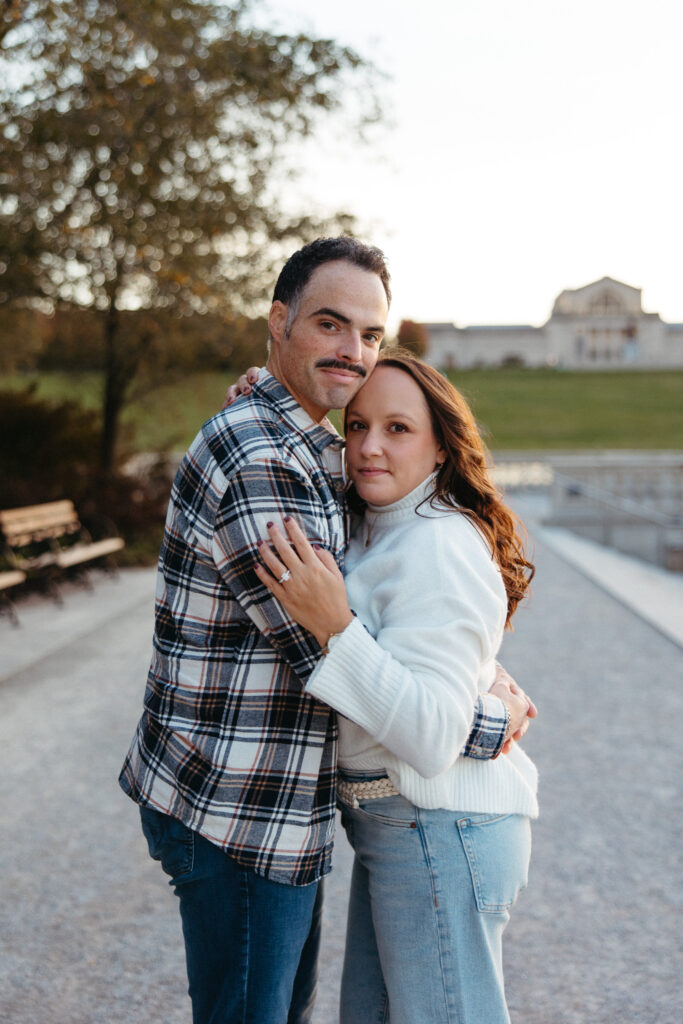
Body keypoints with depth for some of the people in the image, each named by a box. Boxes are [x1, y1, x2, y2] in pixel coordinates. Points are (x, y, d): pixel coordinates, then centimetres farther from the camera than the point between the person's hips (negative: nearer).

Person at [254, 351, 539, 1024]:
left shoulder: (442, 548, -21)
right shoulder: (375, 532, 8)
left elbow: (433, 738, -27)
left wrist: (335, 628, -32)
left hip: (442, 835, -10)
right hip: (398, 828, 10)